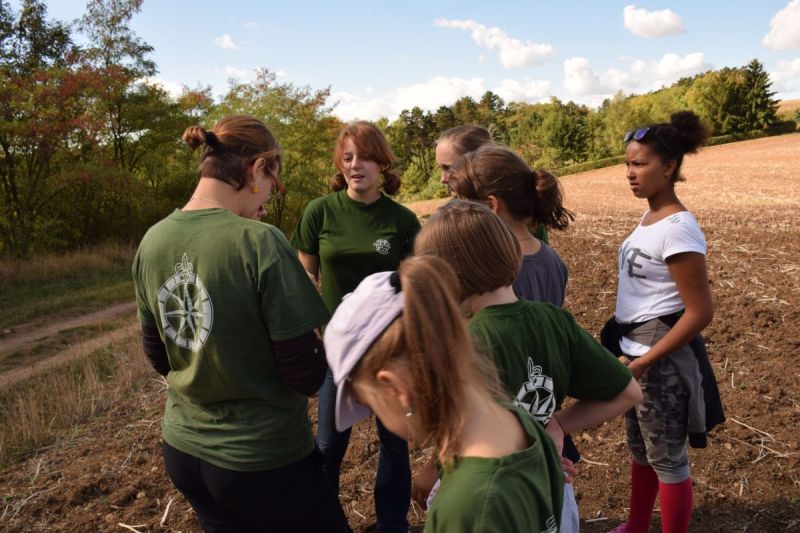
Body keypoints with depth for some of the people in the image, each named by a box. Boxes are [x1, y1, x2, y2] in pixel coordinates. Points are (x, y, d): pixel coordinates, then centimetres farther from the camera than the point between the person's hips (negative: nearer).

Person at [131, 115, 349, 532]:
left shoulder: (151, 242, -4)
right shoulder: (260, 242, -24)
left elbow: (159, 358, 8)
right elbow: (306, 375, -19)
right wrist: (323, 343, 1)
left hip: (182, 450, 6)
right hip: (264, 458, -6)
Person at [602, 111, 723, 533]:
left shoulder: (677, 228, -22)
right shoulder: (649, 216, 5)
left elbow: (700, 312, -22)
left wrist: (644, 361, -19)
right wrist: (627, 352, 15)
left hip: (660, 357, -9)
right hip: (633, 350, 9)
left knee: (667, 458, 8)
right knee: (639, 449, 24)